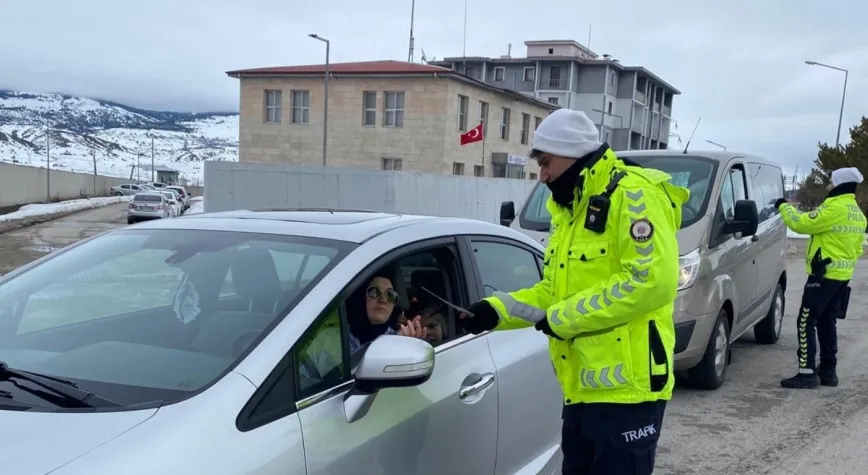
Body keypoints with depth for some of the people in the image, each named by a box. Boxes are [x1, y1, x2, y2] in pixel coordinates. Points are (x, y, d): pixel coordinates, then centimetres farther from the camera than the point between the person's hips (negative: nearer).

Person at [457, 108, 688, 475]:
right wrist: (496, 310, 5)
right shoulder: (572, 210, 18)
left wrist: (563, 318, -18)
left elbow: (652, 281, -24)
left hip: (625, 388, -9)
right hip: (584, 388, 10)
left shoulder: (633, 194, -12)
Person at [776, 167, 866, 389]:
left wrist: (784, 206, 0)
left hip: (824, 275, -9)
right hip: (842, 275, 9)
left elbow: (800, 223, -16)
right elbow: (857, 248, 21)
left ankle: (807, 373, -8)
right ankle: (828, 371, 19)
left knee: (806, 323, -6)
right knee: (827, 323, 15)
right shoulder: (857, 214, 13)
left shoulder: (835, 209, -19)